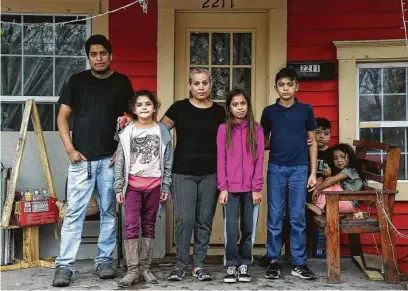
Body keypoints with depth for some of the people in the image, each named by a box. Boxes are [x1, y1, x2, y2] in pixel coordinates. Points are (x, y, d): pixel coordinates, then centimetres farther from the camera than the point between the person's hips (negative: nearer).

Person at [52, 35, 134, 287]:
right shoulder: (77, 81, 4)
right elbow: (63, 117, 4)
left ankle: (105, 261, 19)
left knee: (109, 212, 8)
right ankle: (65, 266, 1)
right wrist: (70, 149, -6)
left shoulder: (122, 82, 5)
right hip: (82, 158, -1)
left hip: (111, 159, 1)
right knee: (74, 213, -3)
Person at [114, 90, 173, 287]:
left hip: (154, 184, 1)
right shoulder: (127, 132, 1)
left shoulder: (162, 131, 2)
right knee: (131, 226, -8)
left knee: (149, 227, 8)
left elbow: (168, 162, 4)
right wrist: (118, 187, -2)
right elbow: (120, 162, 2)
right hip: (133, 184, -1)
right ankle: (132, 270, -4)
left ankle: (145, 268, 15)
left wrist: (166, 186, 0)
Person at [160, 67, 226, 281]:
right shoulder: (179, 108, 0)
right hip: (183, 173, -2)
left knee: (204, 220, 6)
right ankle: (180, 265, 9)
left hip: (210, 174, 2)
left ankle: (199, 265, 17)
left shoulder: (219, 111, 7)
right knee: (184, 220, -6)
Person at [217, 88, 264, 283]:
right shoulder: (223, 129, 2)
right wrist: (222, 188, -6)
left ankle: (244, 265, 17)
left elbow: (259, 160, 2)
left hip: (250, 188, 1)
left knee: (248, 228, 6)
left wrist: (257, 188, -4)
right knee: (231, 228, -5)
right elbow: (221, 160, 0)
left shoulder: (256, 130, 4)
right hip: (230, 188, -1)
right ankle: (231, 266, 6)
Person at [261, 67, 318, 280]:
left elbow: (312, 142, 7)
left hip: (299, 168, 0)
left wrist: (313, 173, 3)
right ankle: (274, 261, 12)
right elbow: (264, 142, 13)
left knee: (298, 217, 3)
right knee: (275, 216, 3)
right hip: (276, 168, 0)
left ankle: (299, 263, 10)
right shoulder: (269, 112, 4)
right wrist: (273, 144, -9)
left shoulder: (306, 110, 4)